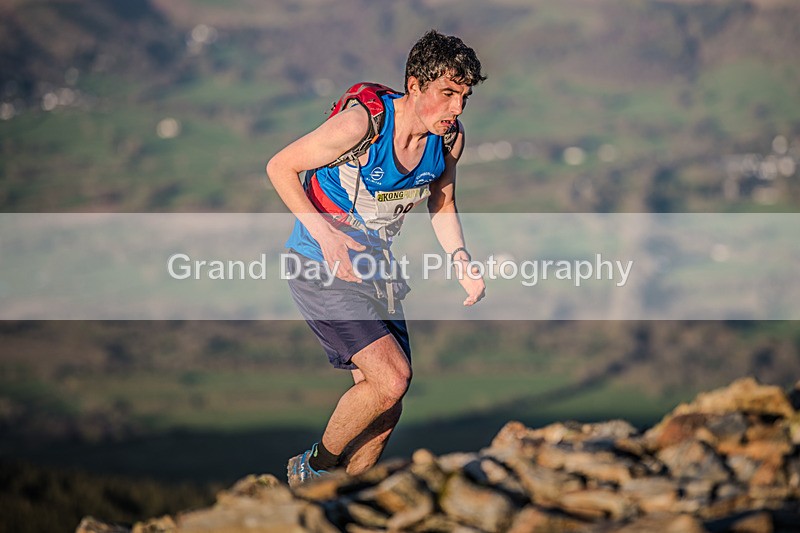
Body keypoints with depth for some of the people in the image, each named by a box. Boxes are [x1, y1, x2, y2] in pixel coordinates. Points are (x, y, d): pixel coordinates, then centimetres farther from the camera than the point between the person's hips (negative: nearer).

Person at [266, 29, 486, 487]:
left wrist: (461, 260, -2)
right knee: (392, 378, -21)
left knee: (387, 409, 7)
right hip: (319, 267, -7)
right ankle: (316, 465, 2)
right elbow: (280, 167, -15)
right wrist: (322, 230, -25)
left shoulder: (450, 138, -6)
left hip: (374, 272, 7)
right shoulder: (361, 123, -25)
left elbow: (442, 202, 14)